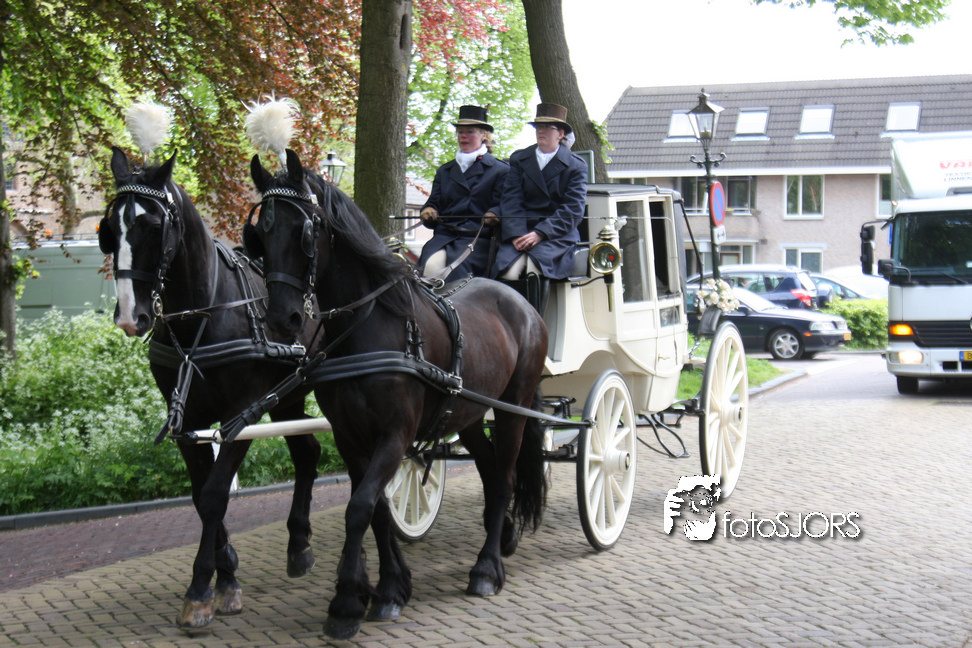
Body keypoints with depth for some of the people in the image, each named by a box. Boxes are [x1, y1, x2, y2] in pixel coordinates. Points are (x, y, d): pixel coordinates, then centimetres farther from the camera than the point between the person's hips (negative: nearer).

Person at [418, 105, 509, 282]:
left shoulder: (500, 170, 13)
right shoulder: (444, 171, 29)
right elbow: (434, 202, 24)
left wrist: (493, 214, -20)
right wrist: (428, 211, 0)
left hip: (477, 238, -4)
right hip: (443, 236, 4)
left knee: (457, 266, -35)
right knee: (431, 264, -30)